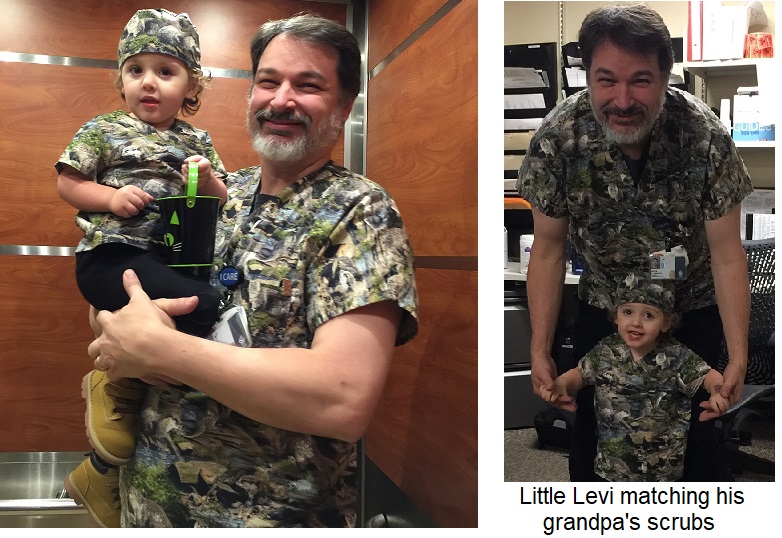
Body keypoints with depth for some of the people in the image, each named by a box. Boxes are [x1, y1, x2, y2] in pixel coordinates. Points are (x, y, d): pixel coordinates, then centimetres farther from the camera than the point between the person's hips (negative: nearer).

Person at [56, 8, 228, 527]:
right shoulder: (103, 130, 6)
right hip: (113, 254, -6)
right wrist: (111, 197, -12)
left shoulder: (198, 142, 16)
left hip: (173, 258, 7)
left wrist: (208, 182, -4)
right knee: (203, 309, -30)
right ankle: (116, 387, -5)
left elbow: (223, 203, 18)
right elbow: (67, 183, 5)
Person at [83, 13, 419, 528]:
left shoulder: (361, 213, -15)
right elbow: (105, 303, 8)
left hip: (277, 514, -5)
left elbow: (345, 399, -28)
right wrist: (127, 318, -16)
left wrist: (153, 346, -23)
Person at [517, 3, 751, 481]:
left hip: (692, 306, -1)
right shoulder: (557, 138, -22)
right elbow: (549, 249, -13)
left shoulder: (705, 136, -25)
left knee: (692, 429, 7)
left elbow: (726, 252, -17)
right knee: (592, 426, 10)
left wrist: (739, 357, -20)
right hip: (603, 303, 1)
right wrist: (540, 350, -14)